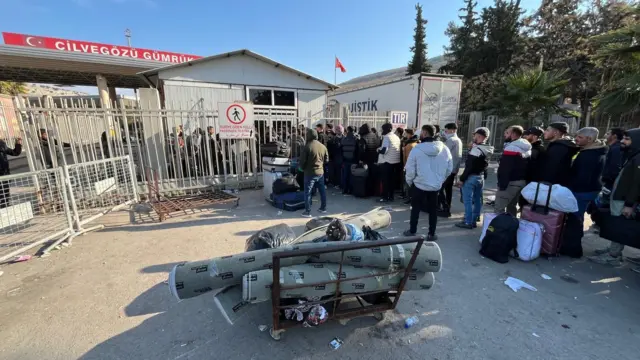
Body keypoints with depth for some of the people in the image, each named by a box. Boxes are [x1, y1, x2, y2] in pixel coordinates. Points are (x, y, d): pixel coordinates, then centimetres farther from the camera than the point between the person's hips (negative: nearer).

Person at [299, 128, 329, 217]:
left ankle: (307, 212, 6)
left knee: (307, 192, 3)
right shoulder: (323, 146, 3)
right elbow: (326, 160, 11)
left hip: (310, 173, -6)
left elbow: (302, 160, -12)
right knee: (322, 190, 17)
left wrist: (302, 168, 6)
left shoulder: (307, 146, -14)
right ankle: (323, 208, 28)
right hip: (321, 172, 6)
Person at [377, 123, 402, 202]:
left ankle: (385, 197, 2)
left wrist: (378, 150, -4)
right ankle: (391, 196, 19)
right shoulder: (397, 137, 13)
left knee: (385, 180, -1)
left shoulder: (387, 137, -13)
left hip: (387, 161, -8)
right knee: (391, 179, 13)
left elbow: (384, 150, -23)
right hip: (395, 161, 8)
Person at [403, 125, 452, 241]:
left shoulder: (417, 149, -16)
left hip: (419, 185, -3)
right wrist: (440, 180, 15)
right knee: (433, 210, 15)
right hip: (436, 186, 3)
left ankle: (412, 232, 22)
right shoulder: (444, 149, -4)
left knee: (415, 209, 12)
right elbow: (450, 168, 3)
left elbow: (410, 169, -13)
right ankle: (431, 234, 23)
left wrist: (409, 181, 4)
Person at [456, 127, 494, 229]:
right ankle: (475, 219, 25)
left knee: (468, 200, -3)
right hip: (481, 177, 9)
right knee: (477, 200, 15)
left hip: (471, 177, -9)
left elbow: (469, 167, -21)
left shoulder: (476, 149, -19)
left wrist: (462, 179, -15)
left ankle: (468, 222, 0)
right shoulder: (487, 150, 10)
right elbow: (484, 165, 13)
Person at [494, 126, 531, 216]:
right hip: (522, 182, 10)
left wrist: (502, 184, -19)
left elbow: (504, 169, -21)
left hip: (510, 183, -10)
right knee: (512, 206, 18)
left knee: (499, 207, -8)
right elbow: (527, 167, 18)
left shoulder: (511, 148, -17)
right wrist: (524, 180, 20)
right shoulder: (527, 149, 15)